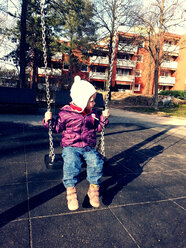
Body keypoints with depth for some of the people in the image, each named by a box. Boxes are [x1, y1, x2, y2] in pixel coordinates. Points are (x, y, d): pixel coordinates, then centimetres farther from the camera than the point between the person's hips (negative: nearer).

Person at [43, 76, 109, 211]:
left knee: (96, 161, -25)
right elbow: (58, 127, 5)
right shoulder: (65, 113, -2)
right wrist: (49, 120, -12)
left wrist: (104, 118, 8)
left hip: (88, 147, 4)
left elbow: (98, 127, 22)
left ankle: (94, 188, -5)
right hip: (71, 146, -3)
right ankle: (71, 191, -16)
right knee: (71, 163, -33)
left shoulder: (92, 113, 13)